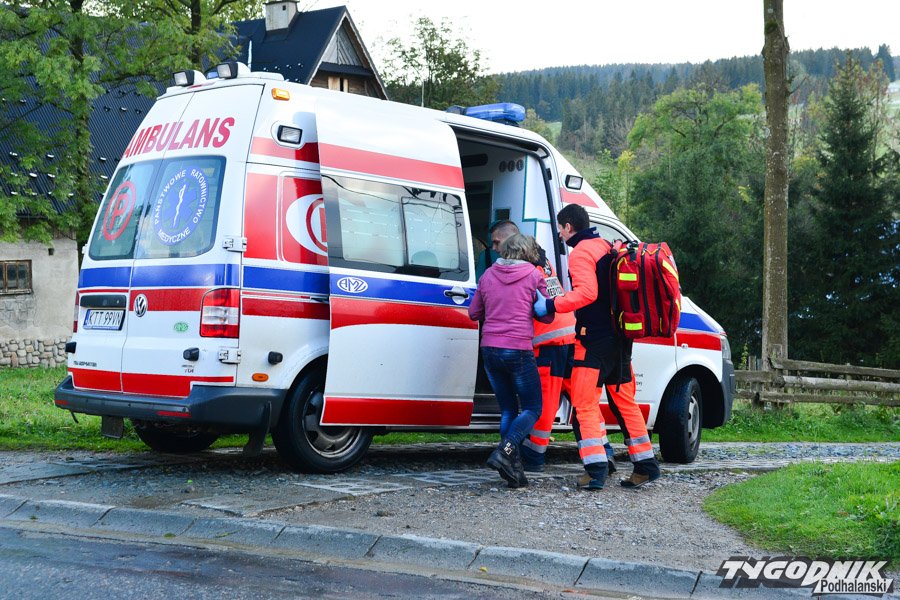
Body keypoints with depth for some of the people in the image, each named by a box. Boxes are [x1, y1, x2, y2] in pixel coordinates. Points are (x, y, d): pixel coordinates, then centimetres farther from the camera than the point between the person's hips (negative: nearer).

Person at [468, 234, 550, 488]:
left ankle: (515, 469, 7)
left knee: (508, 411, 14)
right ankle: (504, 452, -15)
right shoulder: (533, 275, -3)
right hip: (518, 350, -5)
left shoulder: (488, 275, 9)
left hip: (490, 349, 5)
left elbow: (474, 312, 17)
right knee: (532, 409, 7)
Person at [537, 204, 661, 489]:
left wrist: (551, 305, -20)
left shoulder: (581, 253, -10)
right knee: (623, 401, 15)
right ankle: (646, 465, 17)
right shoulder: (606, 247, 17)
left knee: (584, 404, -4)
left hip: (595, 340, -9)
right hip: (619, 338, 9)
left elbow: (587, 293, -24)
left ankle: (596, 471, -10)